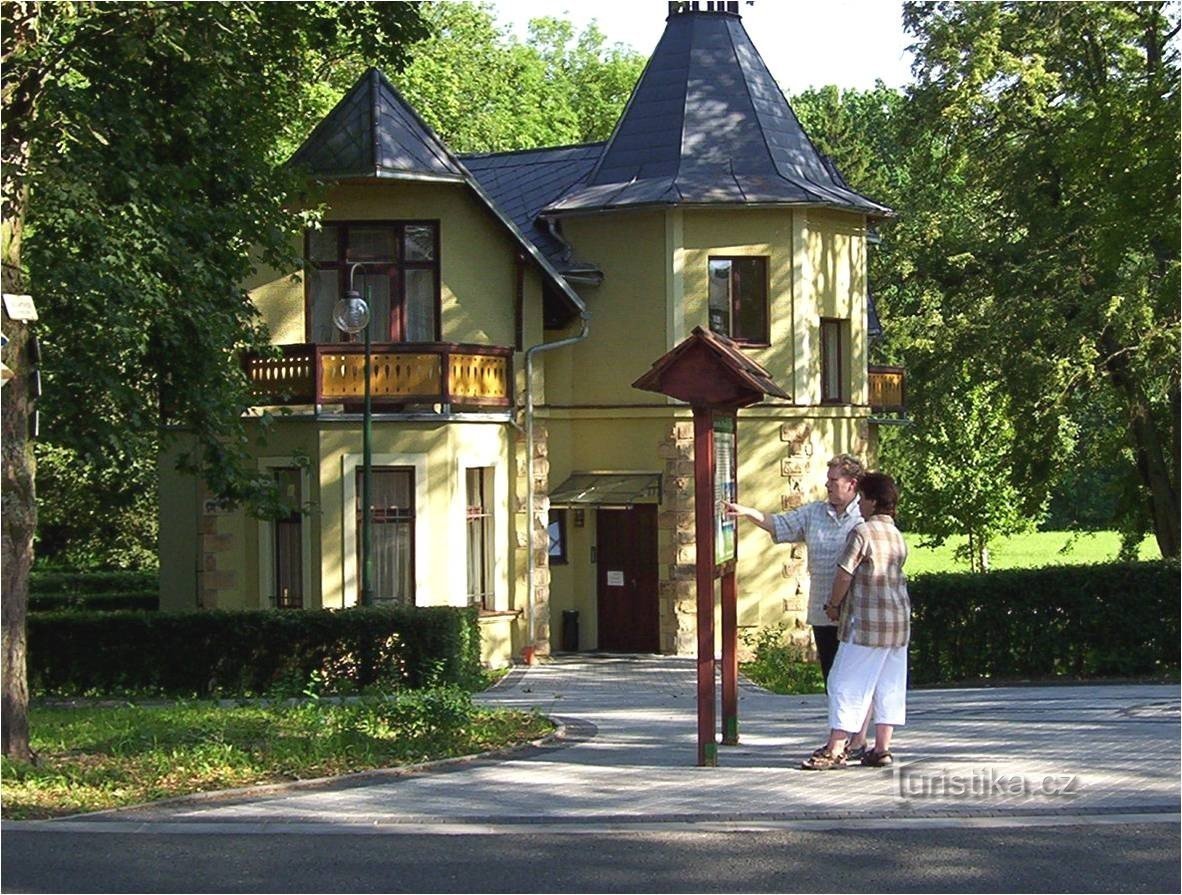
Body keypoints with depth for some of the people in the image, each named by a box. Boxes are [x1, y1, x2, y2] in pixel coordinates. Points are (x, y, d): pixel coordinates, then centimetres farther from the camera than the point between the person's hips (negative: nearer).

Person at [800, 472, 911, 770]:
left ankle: (835, 750, -5)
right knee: (890, 686, 9)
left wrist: (833, 605, 1)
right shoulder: (897, 536, 12)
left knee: (847, 684, -4)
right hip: (899, 621, 8)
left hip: (866, 622, -8)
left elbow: (844, 574, -15)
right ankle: (882, 748, 10)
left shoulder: (862, 532, -12)